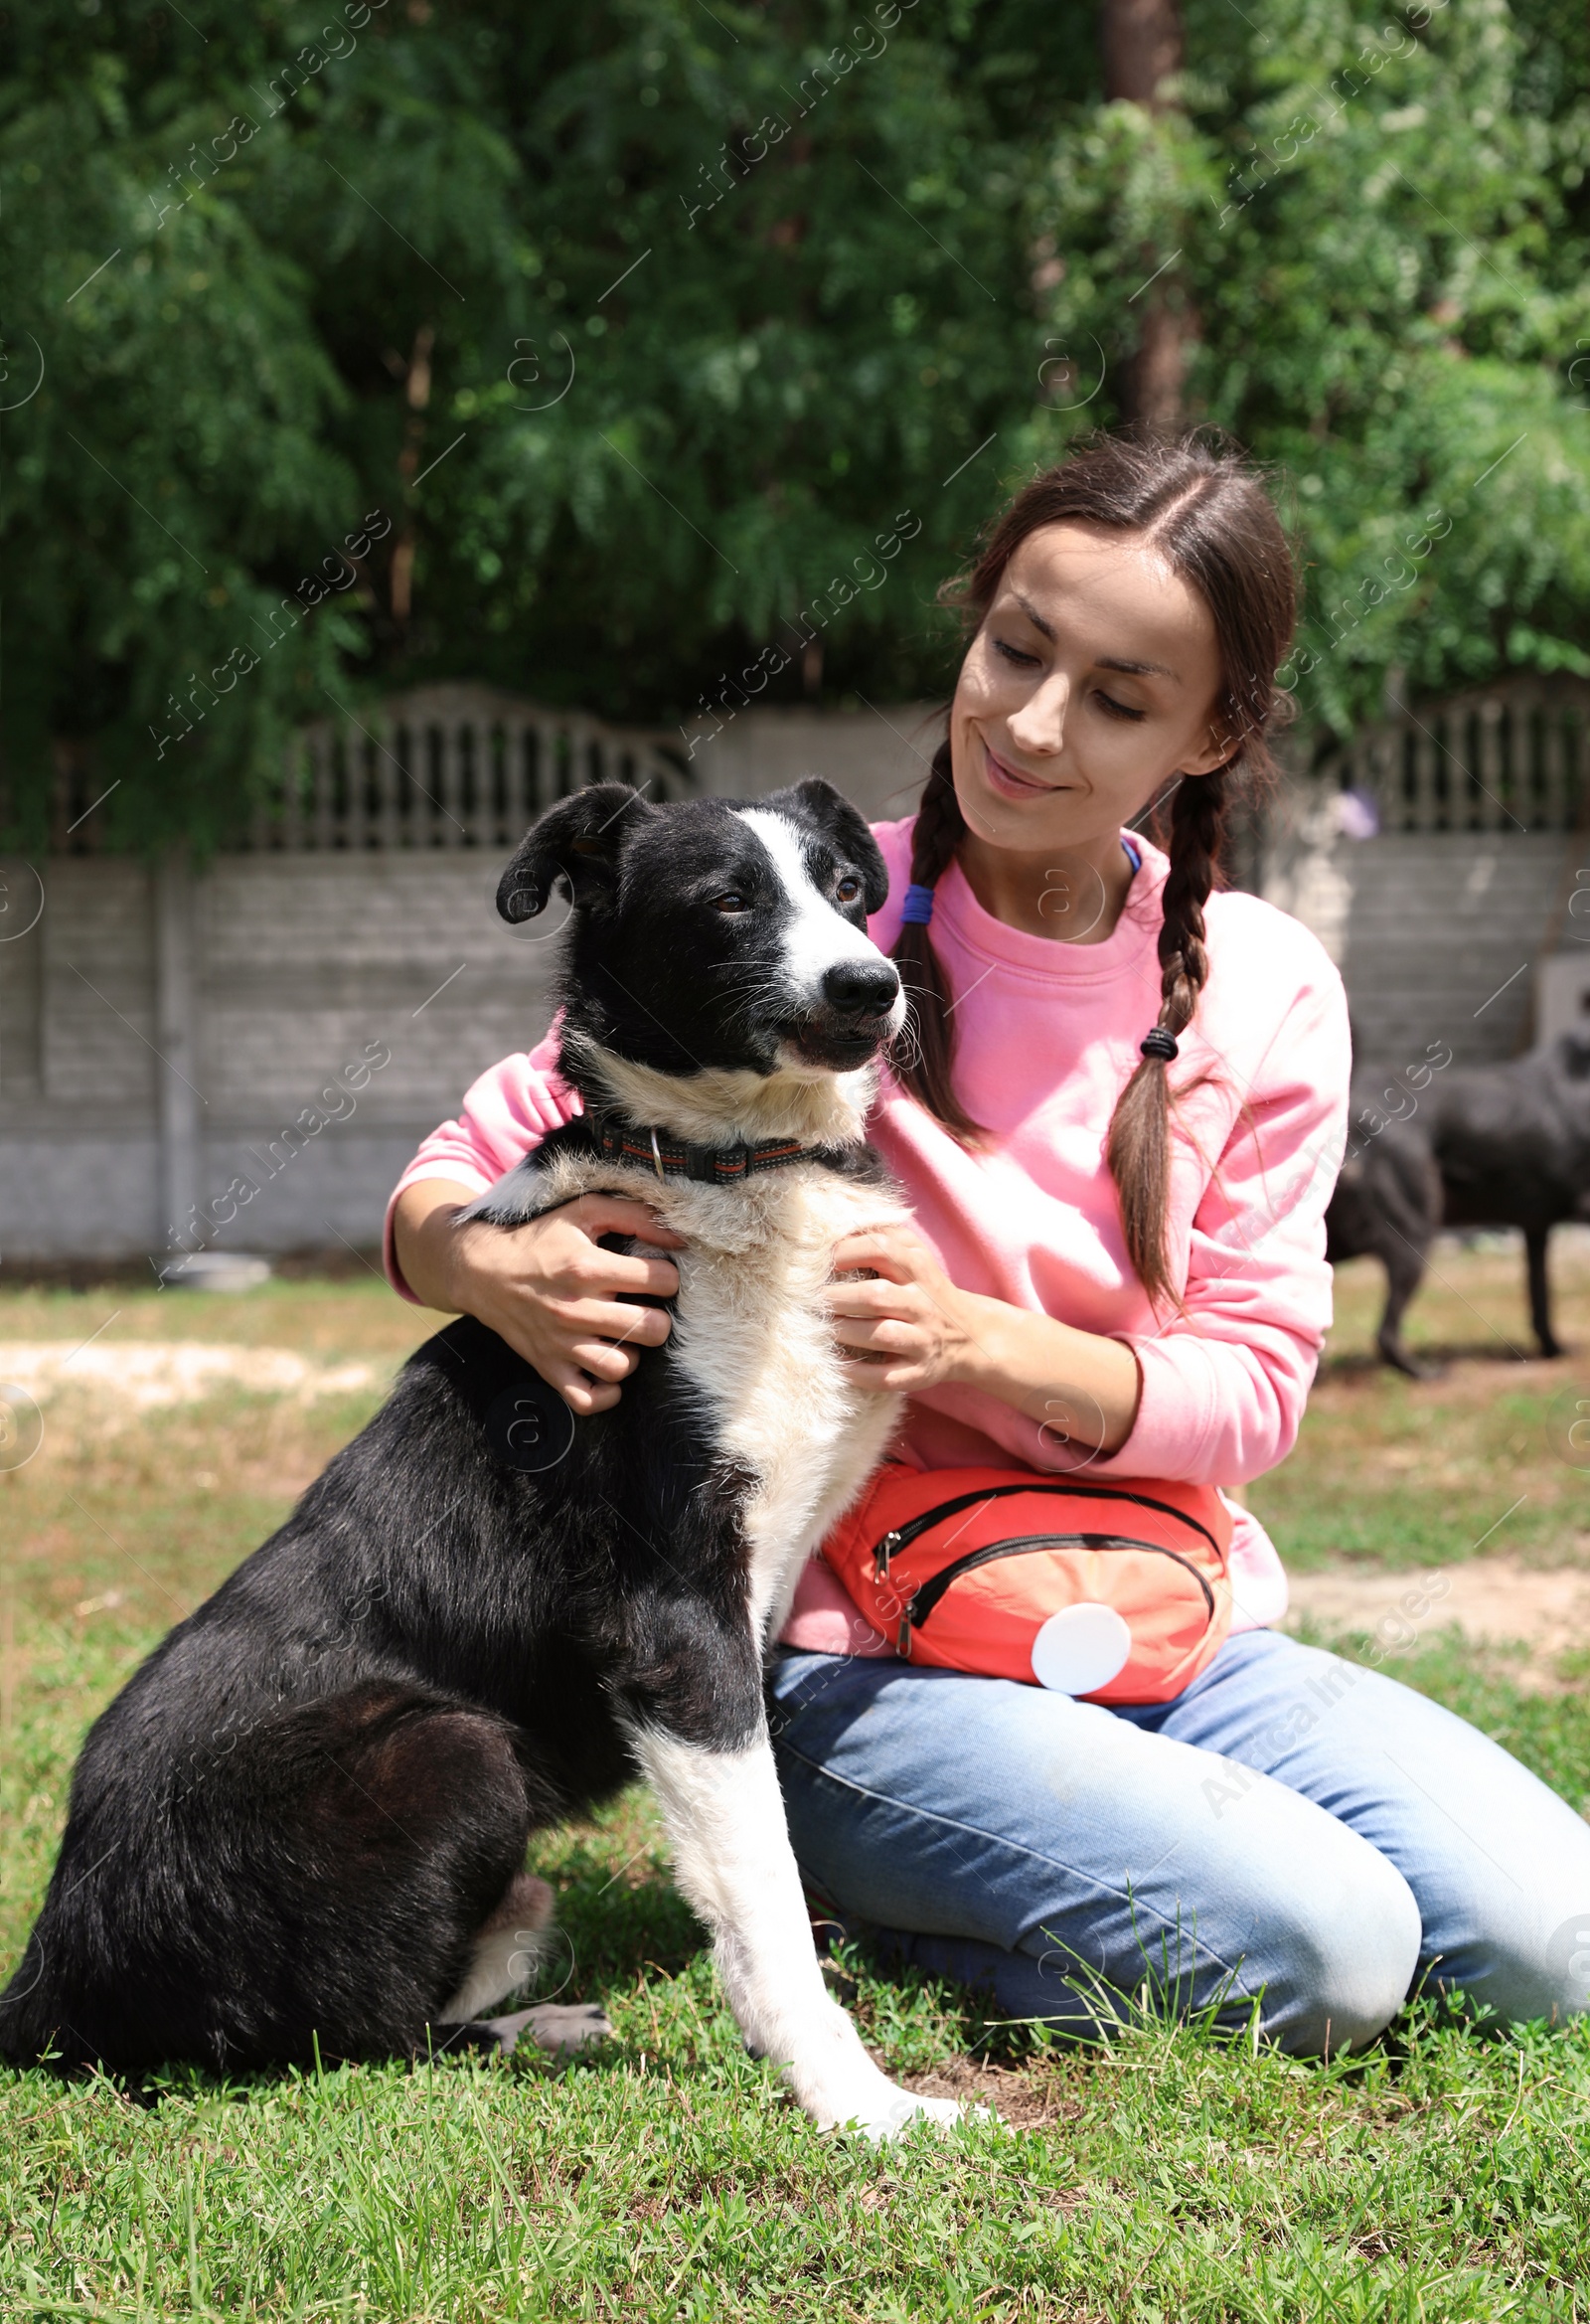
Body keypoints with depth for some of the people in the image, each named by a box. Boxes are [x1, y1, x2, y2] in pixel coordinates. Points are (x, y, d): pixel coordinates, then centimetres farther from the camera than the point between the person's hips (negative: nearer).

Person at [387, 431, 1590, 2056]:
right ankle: (859, 1908, 1)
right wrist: (496, 1273, -28)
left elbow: (1251, 1386, -1)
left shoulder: (1264, 991, 2)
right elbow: (451, 1187, -2)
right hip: (856, 1659, -5)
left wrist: (979, 1341, -20)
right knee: (1317, 1953, -26)